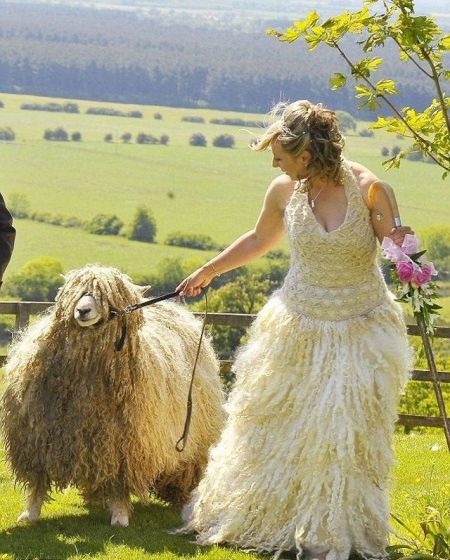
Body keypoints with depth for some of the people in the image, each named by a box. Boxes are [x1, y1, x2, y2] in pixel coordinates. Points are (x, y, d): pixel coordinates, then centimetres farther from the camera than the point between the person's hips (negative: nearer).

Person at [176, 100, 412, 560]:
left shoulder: (367, 189, -18)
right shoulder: (284, 191, -6)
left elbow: (399, 245, -6)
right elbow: (259, 240, 15)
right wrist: (207, 271, 24)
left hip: (360, 332, -3)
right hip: (298, 327, 3)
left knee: (342, 436, -1)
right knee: (270, 430, 12)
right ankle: (246, 518, 32)